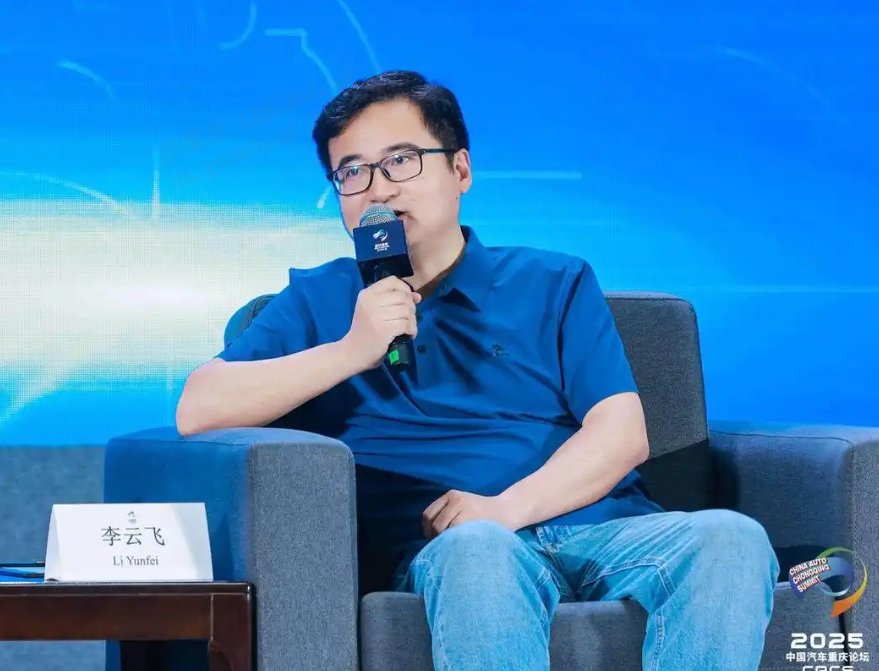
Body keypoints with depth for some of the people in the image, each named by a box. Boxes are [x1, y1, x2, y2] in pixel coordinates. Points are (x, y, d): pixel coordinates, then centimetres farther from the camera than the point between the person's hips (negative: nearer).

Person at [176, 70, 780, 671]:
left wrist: (509, 506, -10)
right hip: (447, 549, -2)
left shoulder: (556, 284, 23)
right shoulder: (319, 301, 22)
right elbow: (198, 411, 7)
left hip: (602, 527, 2)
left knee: (732, 539, -31)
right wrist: (351, 351, -5)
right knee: (475, 548, -40)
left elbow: (624, 432, 8)